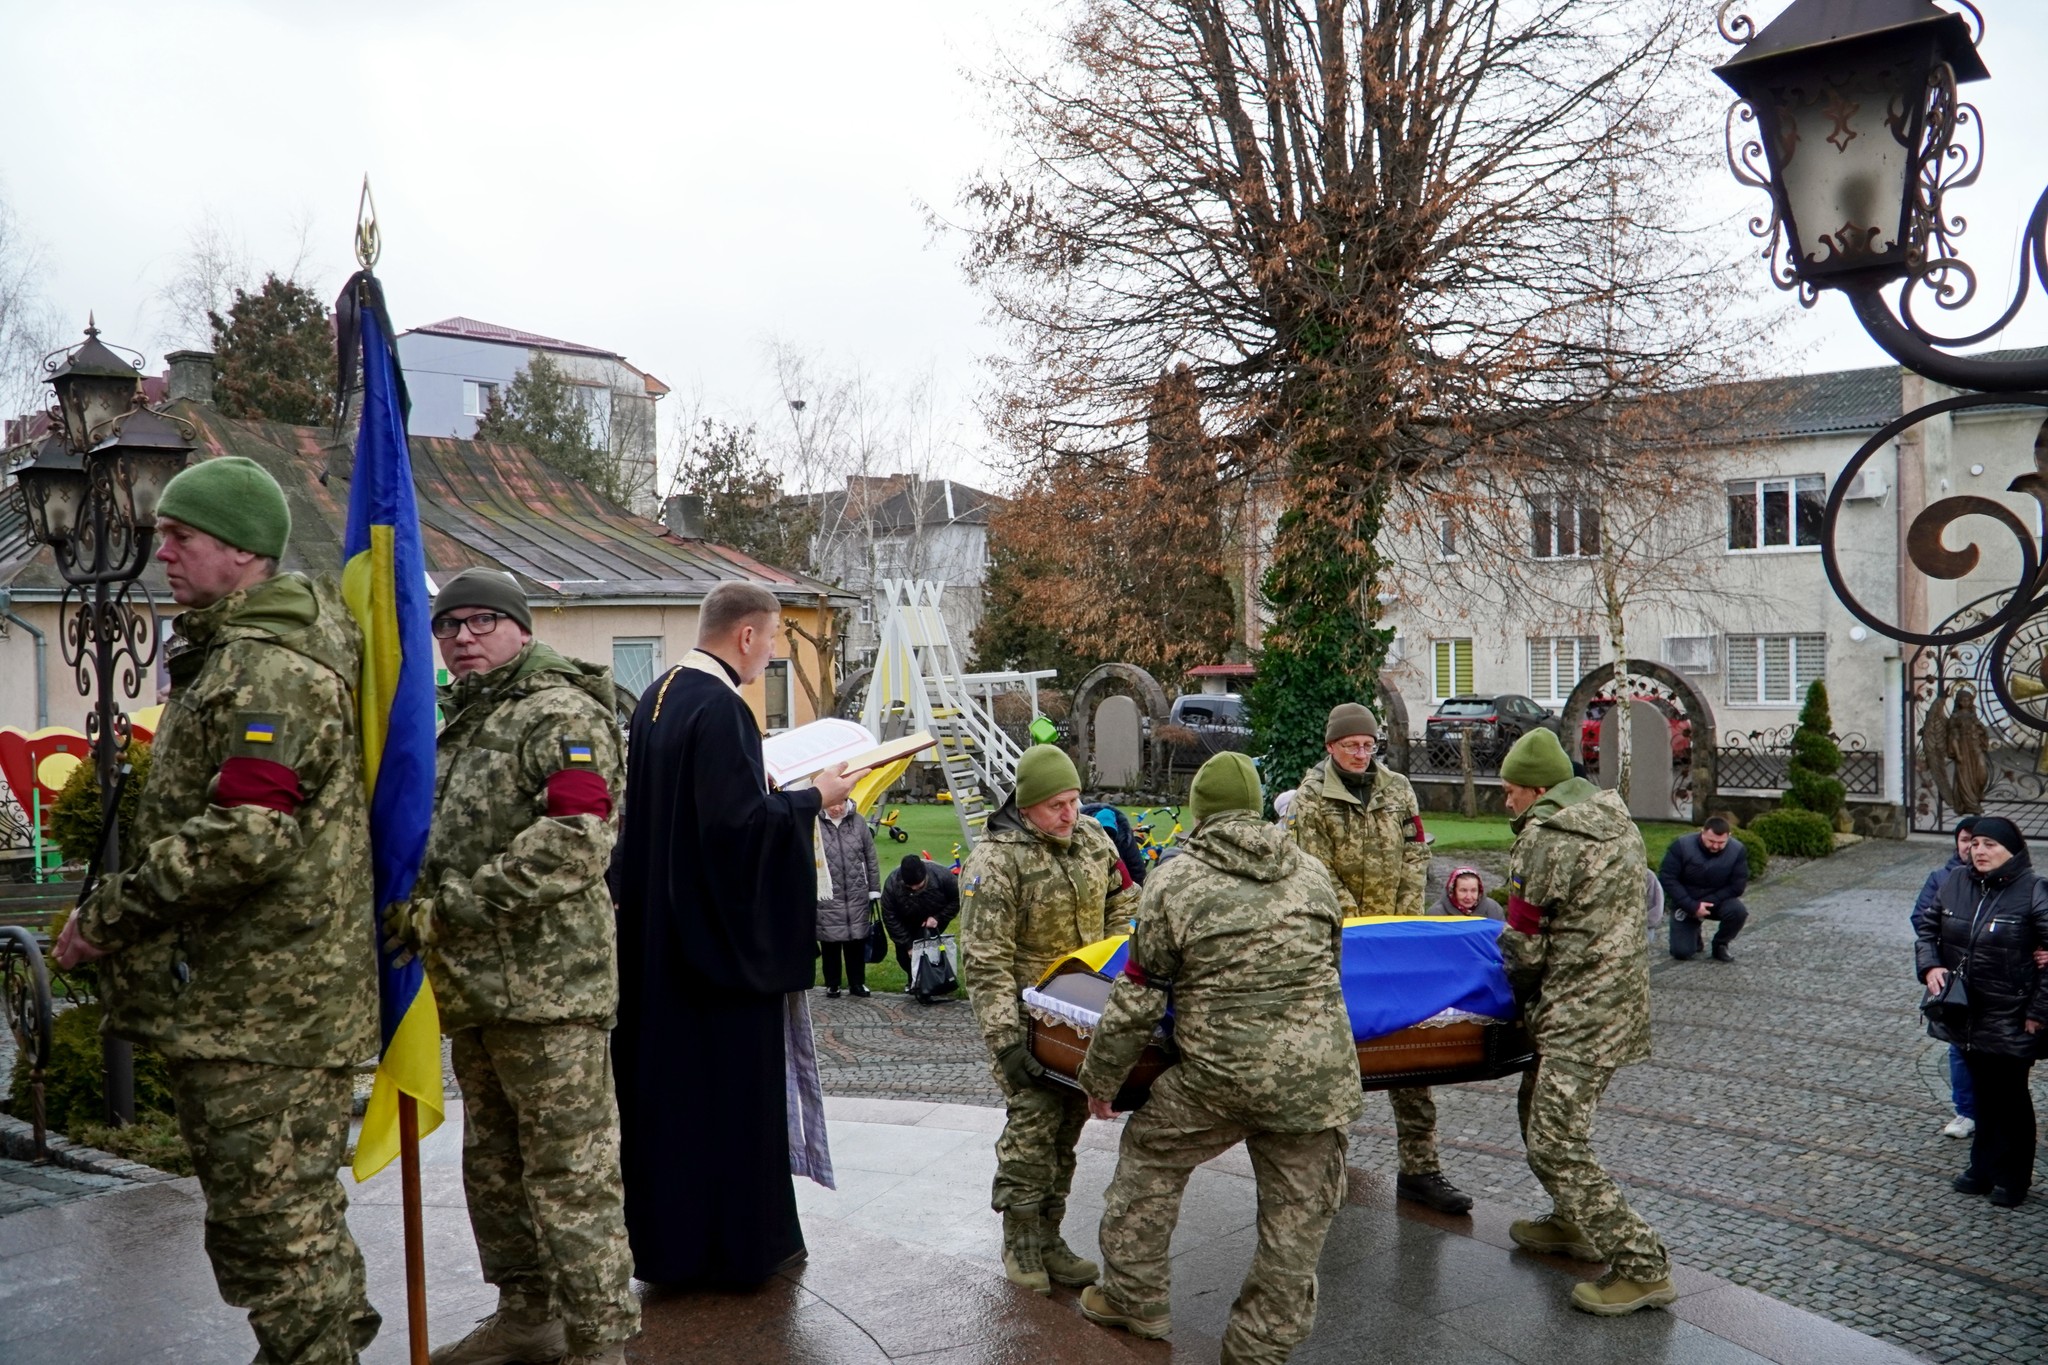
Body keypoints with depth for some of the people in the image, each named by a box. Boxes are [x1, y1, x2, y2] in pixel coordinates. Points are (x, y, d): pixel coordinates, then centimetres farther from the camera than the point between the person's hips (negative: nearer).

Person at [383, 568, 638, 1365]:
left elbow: (576, 844, -23)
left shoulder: (560, 713, -10)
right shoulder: (461, 726, 20)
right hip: (474, 988, 10)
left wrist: (449, 907, -21)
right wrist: (414, 909, 12)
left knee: (571, 1171, -5)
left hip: (547, 988, -10)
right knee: (493, 1165, 19)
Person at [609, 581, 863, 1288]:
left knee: (667, 1073, 14)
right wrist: (812, 798, -13)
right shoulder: (720, 708, -20)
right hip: (723, 931, -9)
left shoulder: (656, 697, 9)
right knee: (729, 1078, 2)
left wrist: (768, 788, 21)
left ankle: (666, 1238, 26)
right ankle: (737, 1241, 13)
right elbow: (737, 821, -25)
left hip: (659, 930, 9)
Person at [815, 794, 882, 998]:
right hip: (827, 899, -2)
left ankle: (857, 983, 23)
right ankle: (832, 985, 22)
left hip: (857, 896, 2)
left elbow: (871, 859, 7)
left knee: (857, 940, 10)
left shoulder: (857, 821, 1)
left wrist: (874, 890, 7)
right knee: (830, 942, 7)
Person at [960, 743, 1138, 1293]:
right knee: (1034, 1117, -11)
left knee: (1069, 1119, 9)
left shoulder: (1091, 837, 1)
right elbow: (985, 960, -21)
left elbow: (1122, 902, 17)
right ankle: (1021, 1242, 5)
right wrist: (1004, 1040, -26)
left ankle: (1048, 1235, 21)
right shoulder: (996, 860, -19)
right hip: (1025, 1011, -6)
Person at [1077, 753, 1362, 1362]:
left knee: (1150, 1157, 22)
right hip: (1317, 1075, 3)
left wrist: (1100, 1078, 11)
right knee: (1297, 1216, 13)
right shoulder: (1312, 872, 9)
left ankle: (1133, 1298, 32)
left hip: (1221, 1072, -2)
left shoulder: (1174, 881, -3)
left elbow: (1137, 998, -1)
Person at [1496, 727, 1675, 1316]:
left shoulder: (1543, 836, -17)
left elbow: (1525, 946, -11)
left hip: (1580, 1012, -10)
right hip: (1623, 995, 10)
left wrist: (1521, 994, 9)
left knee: (1556, 1144, -8)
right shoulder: (1614, 816, 11)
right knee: (1541, 1108, 23)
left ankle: (1642, 1267, -5)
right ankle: (1573, 1223, 35)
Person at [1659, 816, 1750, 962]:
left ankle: (1720, 944, -1)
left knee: (1739, 911, -32)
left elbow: (1737, 885, -13)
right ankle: (1694, 933, 24)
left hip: (1718, 901, 1)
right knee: (1681, 952, -14)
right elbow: (1667, 878, -19)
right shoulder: (1681, 845, -19)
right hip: (1686, 904, -1)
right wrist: (1692, 906, -26)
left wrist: (1708, 903, -23)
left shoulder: (1738, 850, -15)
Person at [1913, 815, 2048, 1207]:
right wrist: (1930, 966, -6)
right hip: (1966, 1014, 5)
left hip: (2010, 1022, -5)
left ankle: (2011, 1177, 23)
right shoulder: (1954, 883, 1)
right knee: (1982, 1092, 18)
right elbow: (1927, 927, 12)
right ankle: (1983, 1167, 31)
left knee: (2009, 1098, 7)